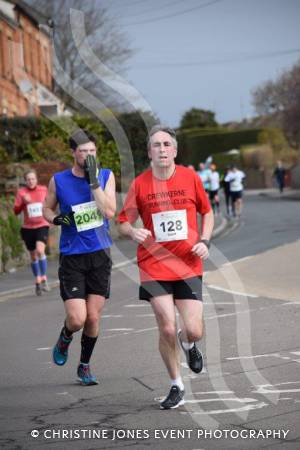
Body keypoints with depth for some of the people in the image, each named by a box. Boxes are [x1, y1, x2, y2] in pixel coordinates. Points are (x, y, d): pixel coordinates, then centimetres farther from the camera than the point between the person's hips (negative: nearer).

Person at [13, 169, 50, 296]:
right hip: (28, 228, 1)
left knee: (40, 250, -23)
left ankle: (44, 279, -12)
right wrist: (23, 201, -22)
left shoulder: (43, 190, 0)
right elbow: (16, 211, -7)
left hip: (42, 226, -1)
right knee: (33, 256, 10)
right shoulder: (21, 192, -4)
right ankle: (37, 281, 25)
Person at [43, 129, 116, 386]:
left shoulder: (106, 176, -2)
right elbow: (47, 209, 13)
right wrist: (56, 218, -9)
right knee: (77, 319, -12)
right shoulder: (59, 180, -2)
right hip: (72, 257, -1)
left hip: (100, 255, 1)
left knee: (93, 318, 5)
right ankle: (65, 338, 25)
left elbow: (109, 212, -14)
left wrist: (93, 181, -20)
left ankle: (85, 366, 28)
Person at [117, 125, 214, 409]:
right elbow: (123, 221, 5)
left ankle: (188, 344, 32)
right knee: (167, 330, -7)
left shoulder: (190, 178, 1)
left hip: (188, 265, 1)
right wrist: (133, 232, -18)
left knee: (193, 331, -8)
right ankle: (176, 387, 15)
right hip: (154, 266, -1)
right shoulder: (140, 184, -2)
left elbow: (207, 212, 14)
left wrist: (204, 241, -2)